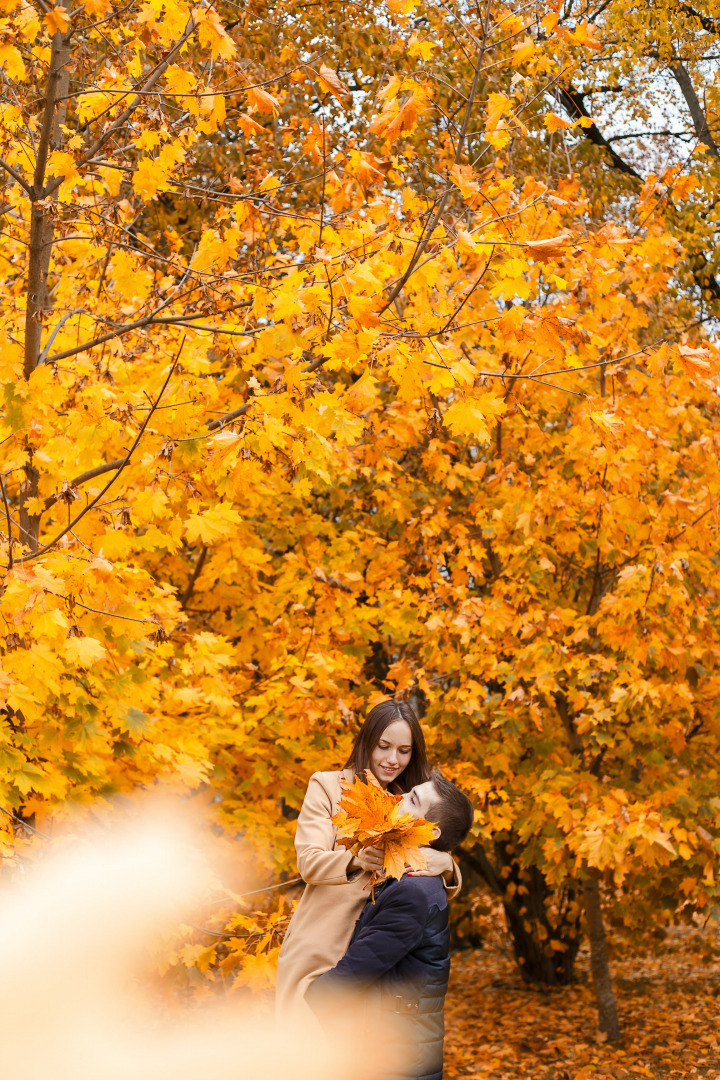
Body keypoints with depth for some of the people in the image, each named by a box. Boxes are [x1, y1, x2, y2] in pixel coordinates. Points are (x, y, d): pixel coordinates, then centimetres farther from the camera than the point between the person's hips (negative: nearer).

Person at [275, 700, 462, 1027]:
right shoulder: (327, 786, 3)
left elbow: (446, 889, 7)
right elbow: (309, 862, -10)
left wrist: (445, 865, -18)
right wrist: (355, 860, -31)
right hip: (321, 950, -3)